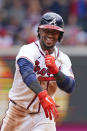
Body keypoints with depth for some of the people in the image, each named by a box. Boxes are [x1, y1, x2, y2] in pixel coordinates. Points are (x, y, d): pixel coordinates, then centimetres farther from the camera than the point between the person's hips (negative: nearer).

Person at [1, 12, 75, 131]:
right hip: (19, 112, -2)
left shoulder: (63, 59, 1)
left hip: (44, 114, 2)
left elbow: (69, 87, -11)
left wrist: (55, 70, -29)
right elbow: (27, 73, -35)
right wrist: (43, 95, -52)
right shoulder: (28, 50, -14)